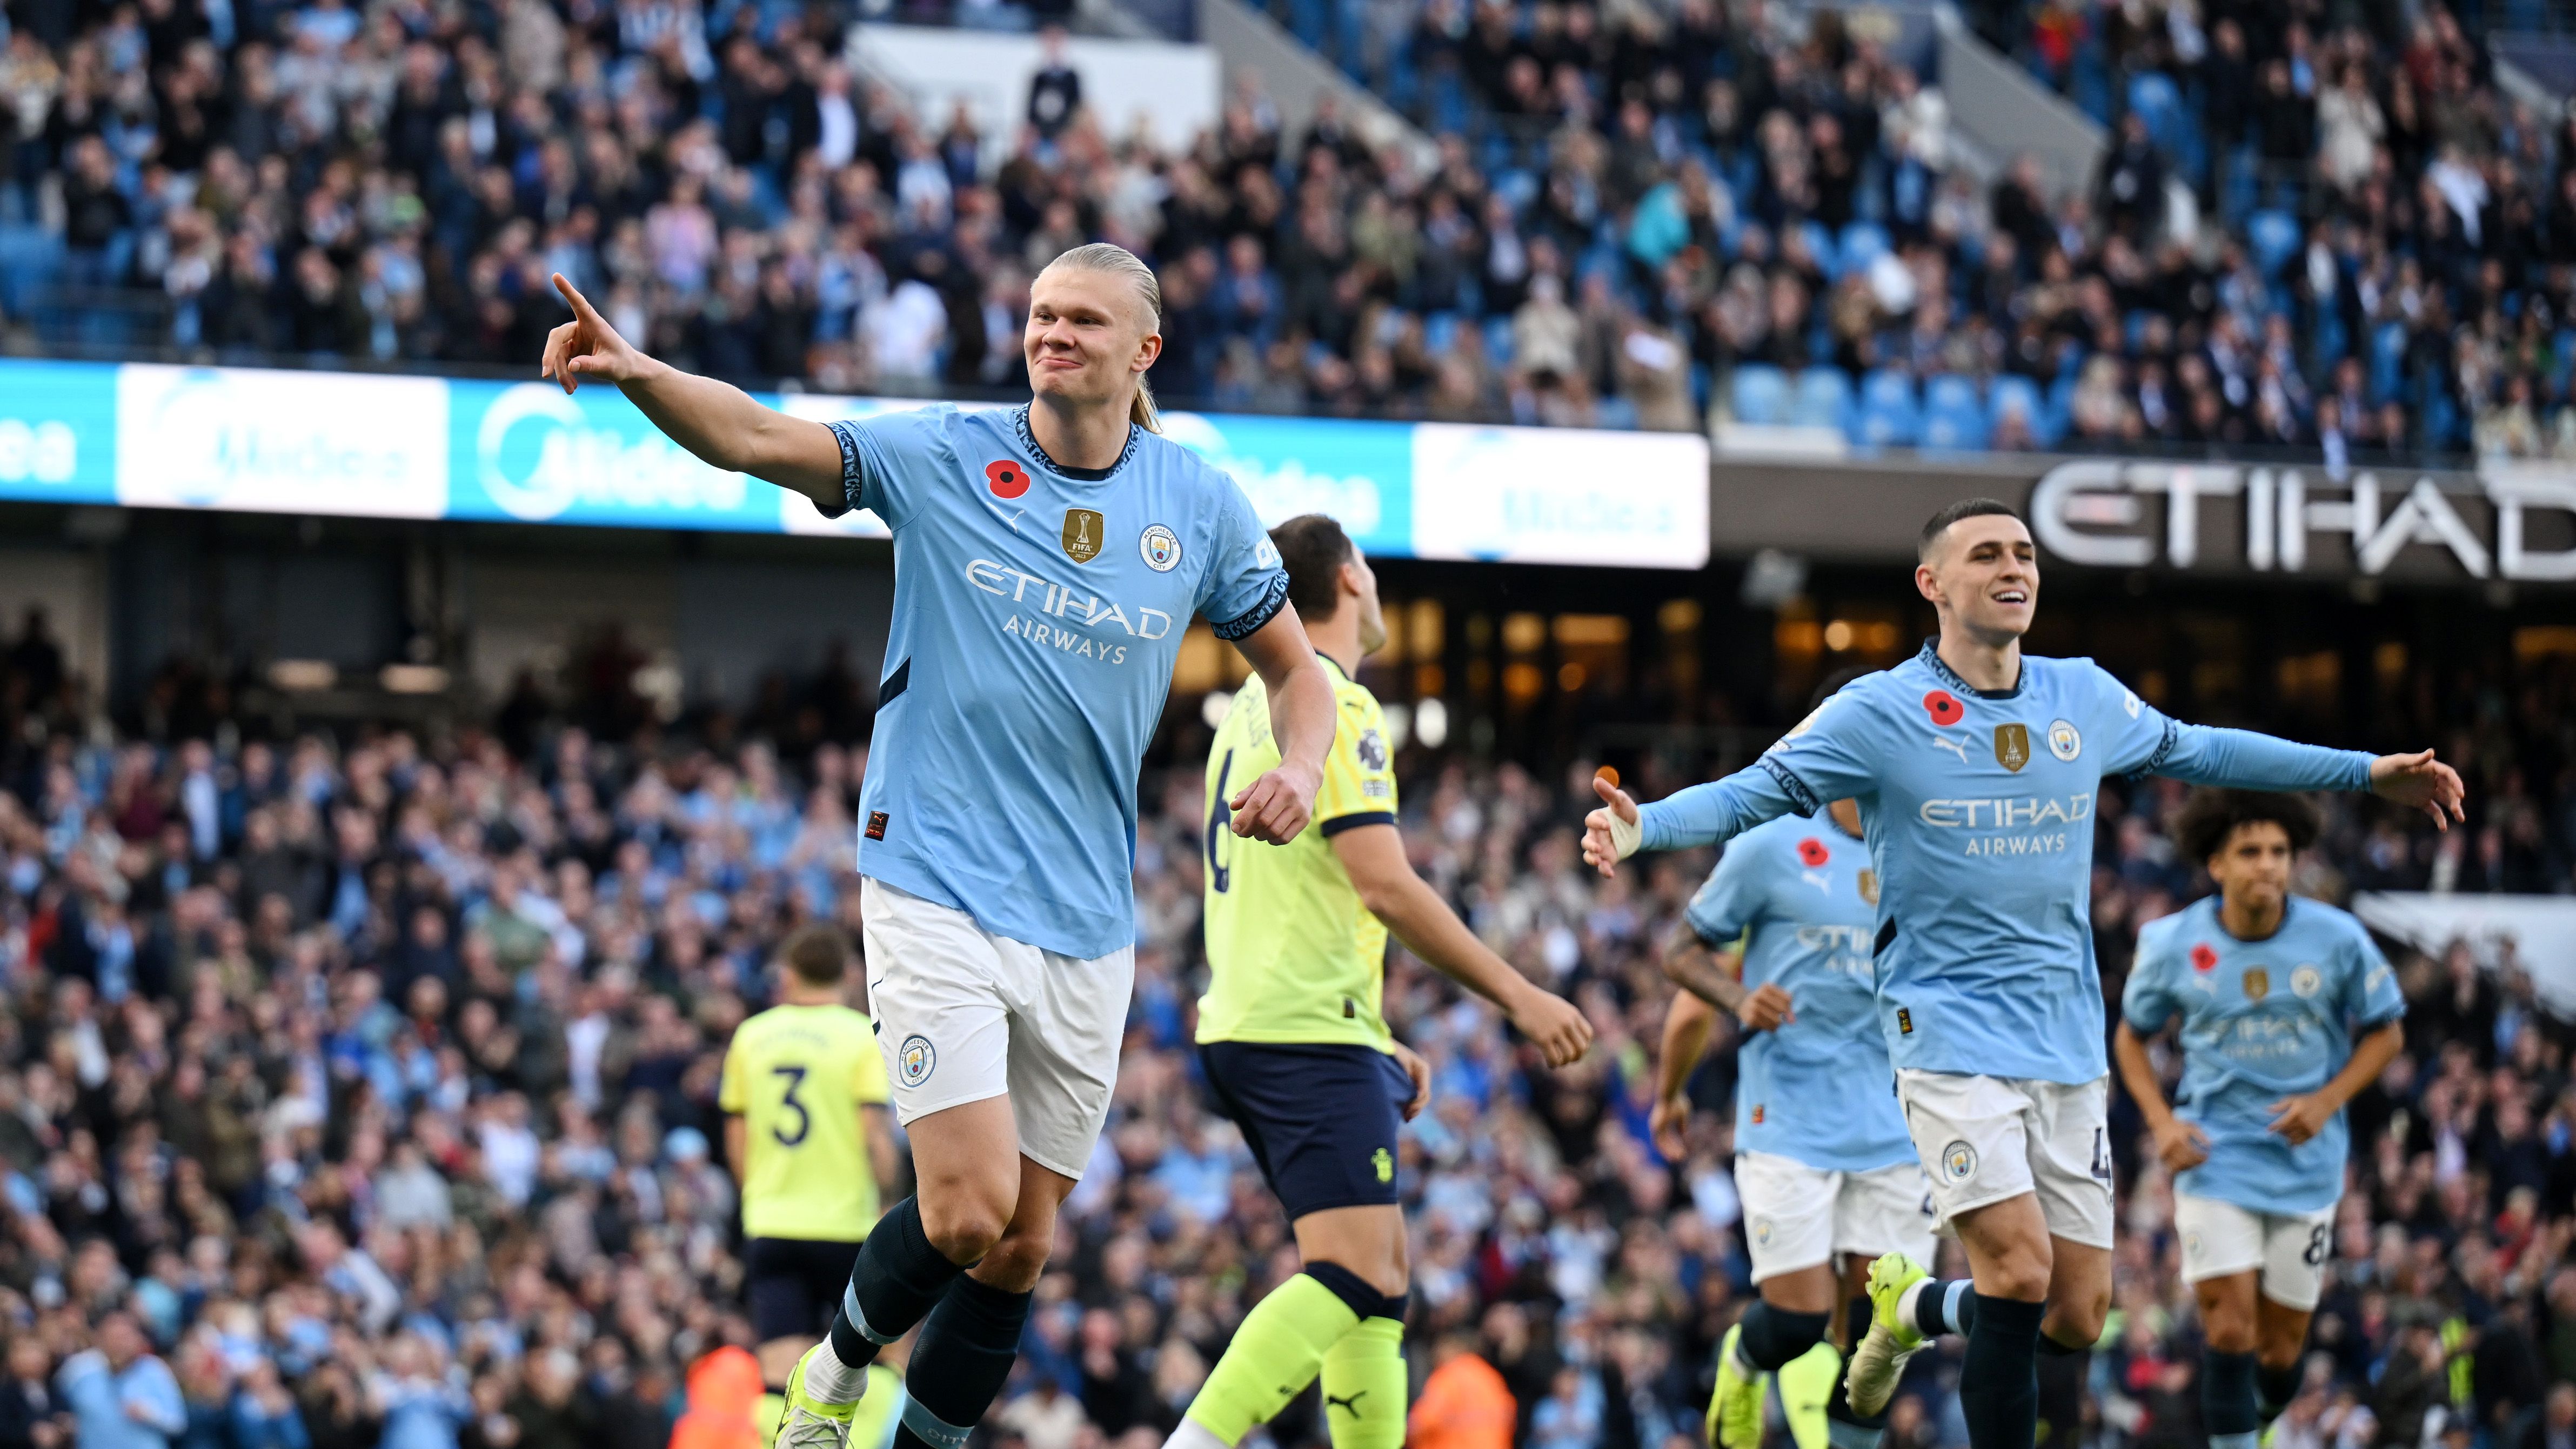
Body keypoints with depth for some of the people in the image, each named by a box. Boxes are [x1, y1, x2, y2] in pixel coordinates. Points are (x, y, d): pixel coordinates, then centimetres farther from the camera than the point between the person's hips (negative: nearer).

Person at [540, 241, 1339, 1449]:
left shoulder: (1200, 506, 4)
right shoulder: (945, 458, -4)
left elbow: (1296, 670, 16)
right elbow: (755, 438, -16)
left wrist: (1298, 772, -6)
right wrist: (637, 373, -36)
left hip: (1086, 928, 4)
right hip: (936, 888, -4)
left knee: (1022, 1245, 6)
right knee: (970, 1208, -15)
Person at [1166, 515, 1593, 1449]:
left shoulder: (1256, 708, 21)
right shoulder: (1332, 705, -9)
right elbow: (1385, 885, -17)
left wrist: (1374, 1044, 27)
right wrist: (1518, 996, -13)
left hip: (1248, 1025, 10)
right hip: (1309, 1031, -10)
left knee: (1380, 1273, 11)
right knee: (1352, 1274, -19)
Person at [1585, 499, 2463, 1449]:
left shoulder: (2086, 698, 6)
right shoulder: (1879, 713, -7)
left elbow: (2197, 752, 22)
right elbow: (1754, 791, -11)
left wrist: (2367, 773, 24)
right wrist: (1642, 826, -30)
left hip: (2068, 1042, 5)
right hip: (1952, 1037, -5)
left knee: (2074, 1319, 4)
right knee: (2019, 1269, -22)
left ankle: (1913, 1307, 33)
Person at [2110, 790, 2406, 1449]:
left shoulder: (2339, 940, -7)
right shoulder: (2172, 944, -6)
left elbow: (2386, 1030, 5)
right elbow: (2131, 1035, 10)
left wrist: (2326, 1101, -11)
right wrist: (2162, 1122, -6)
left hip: (2306, 1165, 1)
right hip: (2214, 1160, -1)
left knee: (2280, 1349, 5)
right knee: (2229, 1329, -16)